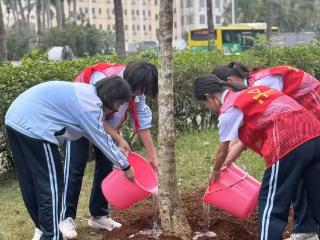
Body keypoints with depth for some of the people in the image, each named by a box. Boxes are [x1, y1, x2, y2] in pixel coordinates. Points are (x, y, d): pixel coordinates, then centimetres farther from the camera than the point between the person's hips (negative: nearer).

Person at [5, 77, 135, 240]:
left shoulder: (86, 93, 18)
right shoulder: (90, 105, -11)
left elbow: (99, 135, 25)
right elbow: (103, 141, -3)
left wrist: (119, 152, 27)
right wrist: (125, 166, 9)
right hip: (32, 126, -10)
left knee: (30, 184, 19)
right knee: (51, 186, -1)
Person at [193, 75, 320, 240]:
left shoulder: (228, 110, 2)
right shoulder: (250, 92, 25)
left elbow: (222, 151, 13)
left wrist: (215, 172, 32)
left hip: (287, 145, -8)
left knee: (271, 205, 5)